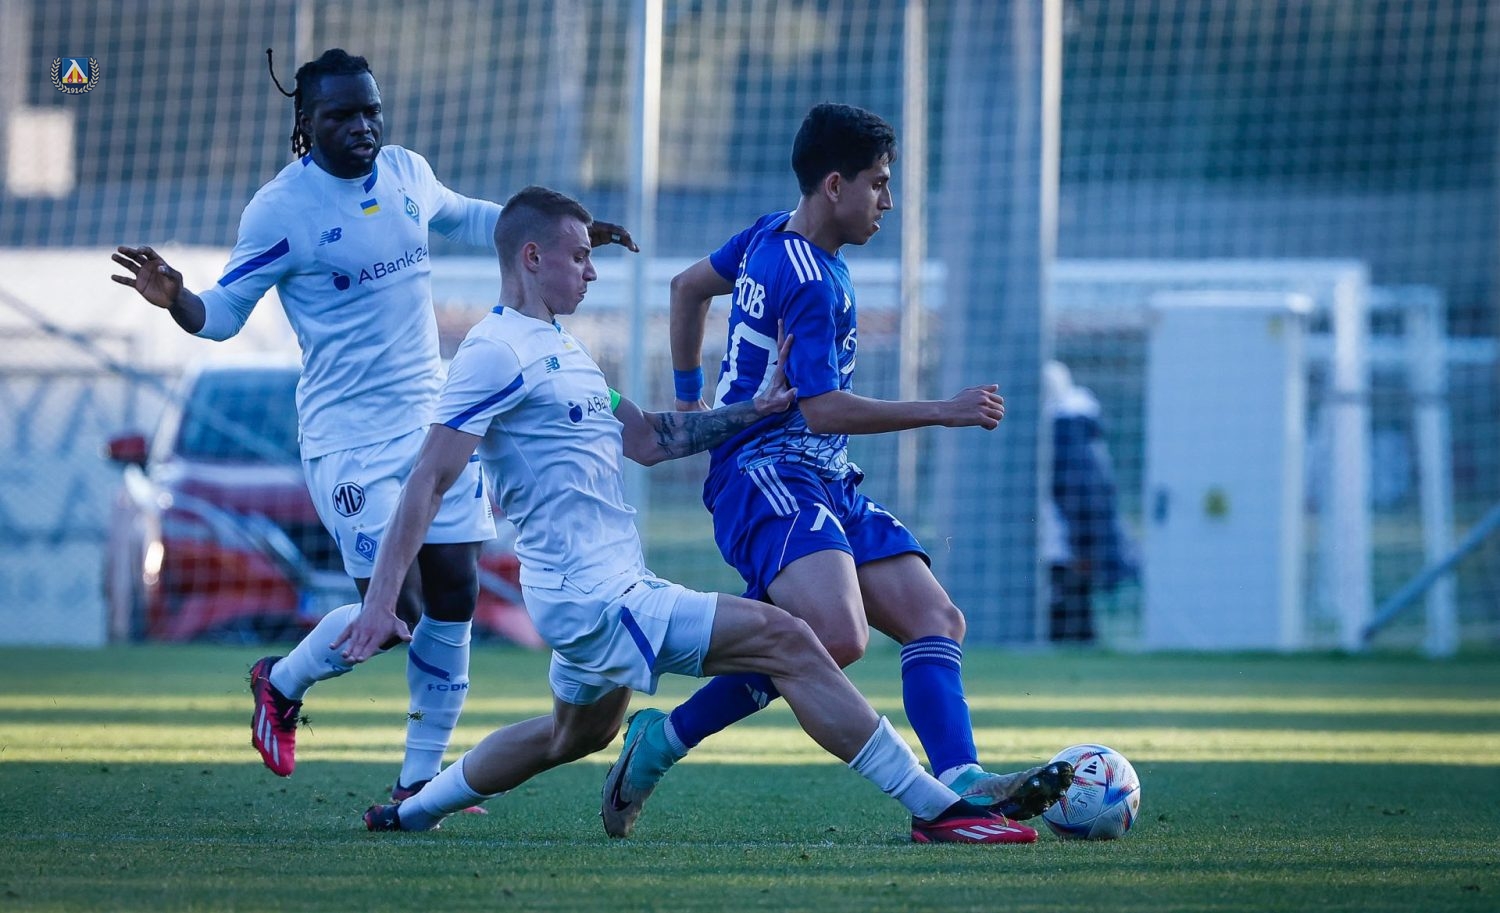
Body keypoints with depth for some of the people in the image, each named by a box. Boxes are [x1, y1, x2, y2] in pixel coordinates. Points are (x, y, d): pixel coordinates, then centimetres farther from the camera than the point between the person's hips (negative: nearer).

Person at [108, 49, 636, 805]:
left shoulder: (406, 172, 6)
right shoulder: (278, 210, -12)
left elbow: (464, 217, 28)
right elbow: (223, 314, -7)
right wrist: (174, 300, -28)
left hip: (433, 418, 6)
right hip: (349, 436, -6)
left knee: (454, 596, 2)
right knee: (394, 611, -12)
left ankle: (418, 782, 13)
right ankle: (282, 683, 19)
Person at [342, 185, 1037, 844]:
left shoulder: (558, 347, 17)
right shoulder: (497, 352, -14)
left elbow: (646, 440, 19)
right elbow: (430, 480, -18)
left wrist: (753, 410, 10)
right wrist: (380, 601, -23)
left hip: (613, 589, 11)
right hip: (593, 598, -11)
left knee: (577, 735, 31)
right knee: (784, 639, -16)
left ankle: (409, 812, 41)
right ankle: (935, 809, -16)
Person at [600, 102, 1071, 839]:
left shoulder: (772, 235, 17)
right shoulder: (810, 281, -14)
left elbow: (688, 287, 32)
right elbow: (823, 408, -20)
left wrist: (690, 399, 40)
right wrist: (943, 413, -16)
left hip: (826, 485, 11)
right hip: (767, 477, -11)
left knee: (937, 621, -5)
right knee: (838, 637, -32)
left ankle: (962, 785, -21)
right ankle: (663, 739, -17)